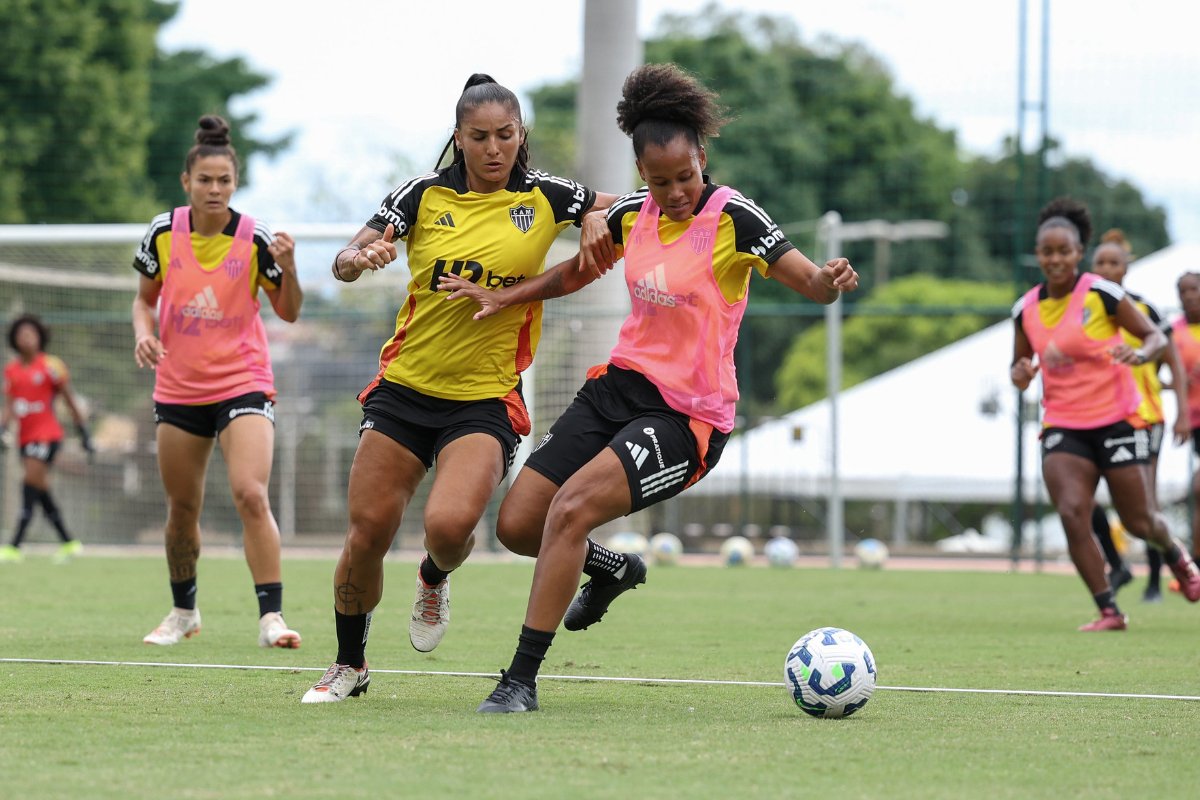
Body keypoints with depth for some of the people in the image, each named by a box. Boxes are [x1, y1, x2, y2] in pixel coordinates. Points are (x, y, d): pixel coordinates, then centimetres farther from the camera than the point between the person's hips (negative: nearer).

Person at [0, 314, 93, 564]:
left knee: (30, 485, -16)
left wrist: (83, 432, 4)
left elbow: (70, 401, 1)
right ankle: (69, 543, 20)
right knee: (41, 493, 8)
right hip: (25, 437, 6)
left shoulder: (50, 365, -5)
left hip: (47, 433, -6)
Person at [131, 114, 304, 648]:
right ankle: (184, 612, 30)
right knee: (182, 508, 10)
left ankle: (271, 616, -19)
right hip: (178, 389, 3)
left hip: (243, 383, -3)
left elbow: (289, 312, 0)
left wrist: (287, 269, -19)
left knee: (250, 494, -20)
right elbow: (144, 299, 12)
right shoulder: (164, 232, -2)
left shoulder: (254, 239, -9)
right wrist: (144, 335, -8)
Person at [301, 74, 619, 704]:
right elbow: (343, 264, -4)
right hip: (405, 386, 2)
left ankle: (435, 581, 14)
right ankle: (349, 665, 20)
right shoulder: (424, 195, 0)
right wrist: (362, 257, -26)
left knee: (450, 524, -24)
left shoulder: (545, 198, -1)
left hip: (486, 398, -1)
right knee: (367, 533, -3)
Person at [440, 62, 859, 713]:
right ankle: (614, 570, 35)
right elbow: (576, 274, 23)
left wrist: (829, 281, -44)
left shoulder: (733, 218, -14)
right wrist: (503, 298, 13)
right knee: (517, 525, 2)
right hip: (618, 387, 7)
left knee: (571, 508, -25)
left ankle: (521, 681, -17)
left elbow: (811, 285, -21)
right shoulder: (633, 214, 4)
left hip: (687, 416, -7)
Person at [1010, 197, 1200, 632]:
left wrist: (1142, 352, -26)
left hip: (1117, 420, -2)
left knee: (1139, 522, 6)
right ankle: (1109, 611, -10)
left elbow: (1156, 336, -3)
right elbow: (1020, 364, 16)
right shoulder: (1026, 309, 3)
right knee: (1071, 513, -19)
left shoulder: (1103, 294, -9)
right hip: (1062, 427, 3)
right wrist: (1020, 373, -8)